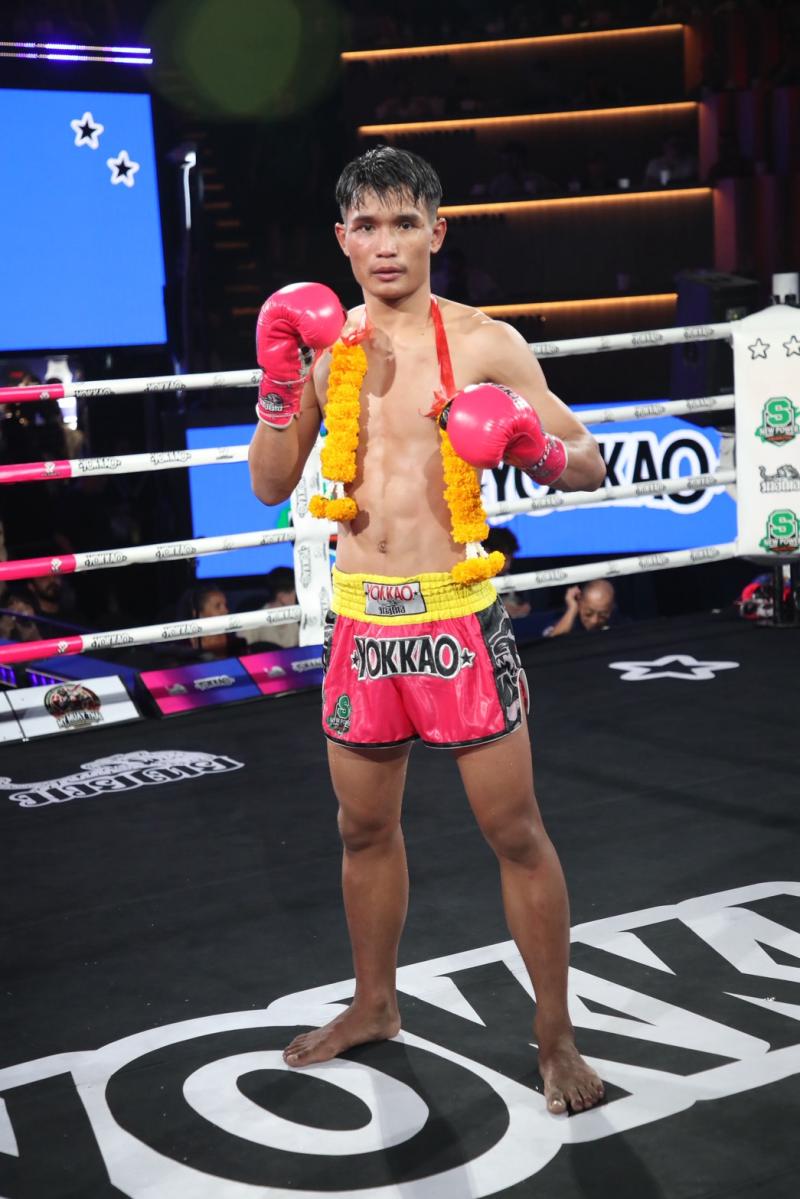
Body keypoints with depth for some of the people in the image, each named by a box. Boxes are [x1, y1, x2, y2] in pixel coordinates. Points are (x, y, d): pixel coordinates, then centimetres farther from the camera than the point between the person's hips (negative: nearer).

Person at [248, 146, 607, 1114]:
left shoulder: (485, 343, -5)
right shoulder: (323, 342, 5)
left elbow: (590, 464, -1)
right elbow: (271, 486, 6)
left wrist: (536, 450, -23)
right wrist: (278, 381, -7)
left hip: (457, 617, -4)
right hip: (360, 620, 4)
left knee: (515, 831, 1)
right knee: (364, 826, 17)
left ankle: (556, 1035, 17)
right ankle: (374, 1004, 37)